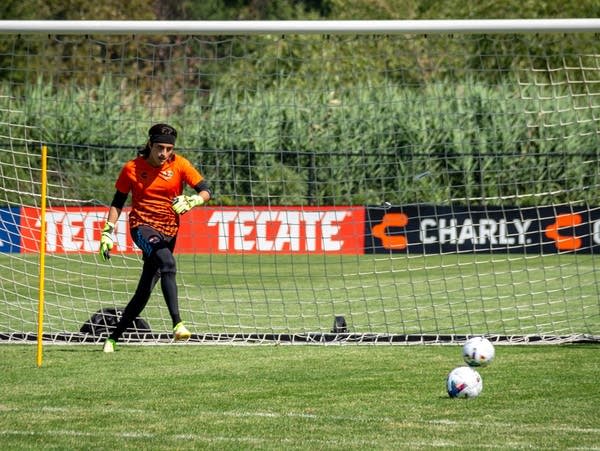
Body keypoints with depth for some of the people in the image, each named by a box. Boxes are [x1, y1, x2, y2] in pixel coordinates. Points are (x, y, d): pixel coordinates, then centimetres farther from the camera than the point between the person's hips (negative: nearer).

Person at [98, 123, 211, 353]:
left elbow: (206, 191, -6)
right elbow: (117, 203, 7)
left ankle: (114, 337, 17)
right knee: (167, 262, -33)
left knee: (144, 291, 1)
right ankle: (177, 323, -43)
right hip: (142, 226, -3)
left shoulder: (179, 165, -1)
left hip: (168, 230, 3)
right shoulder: (132, 168, -2)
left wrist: (190, 202, -26)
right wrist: (108, 232, 0)